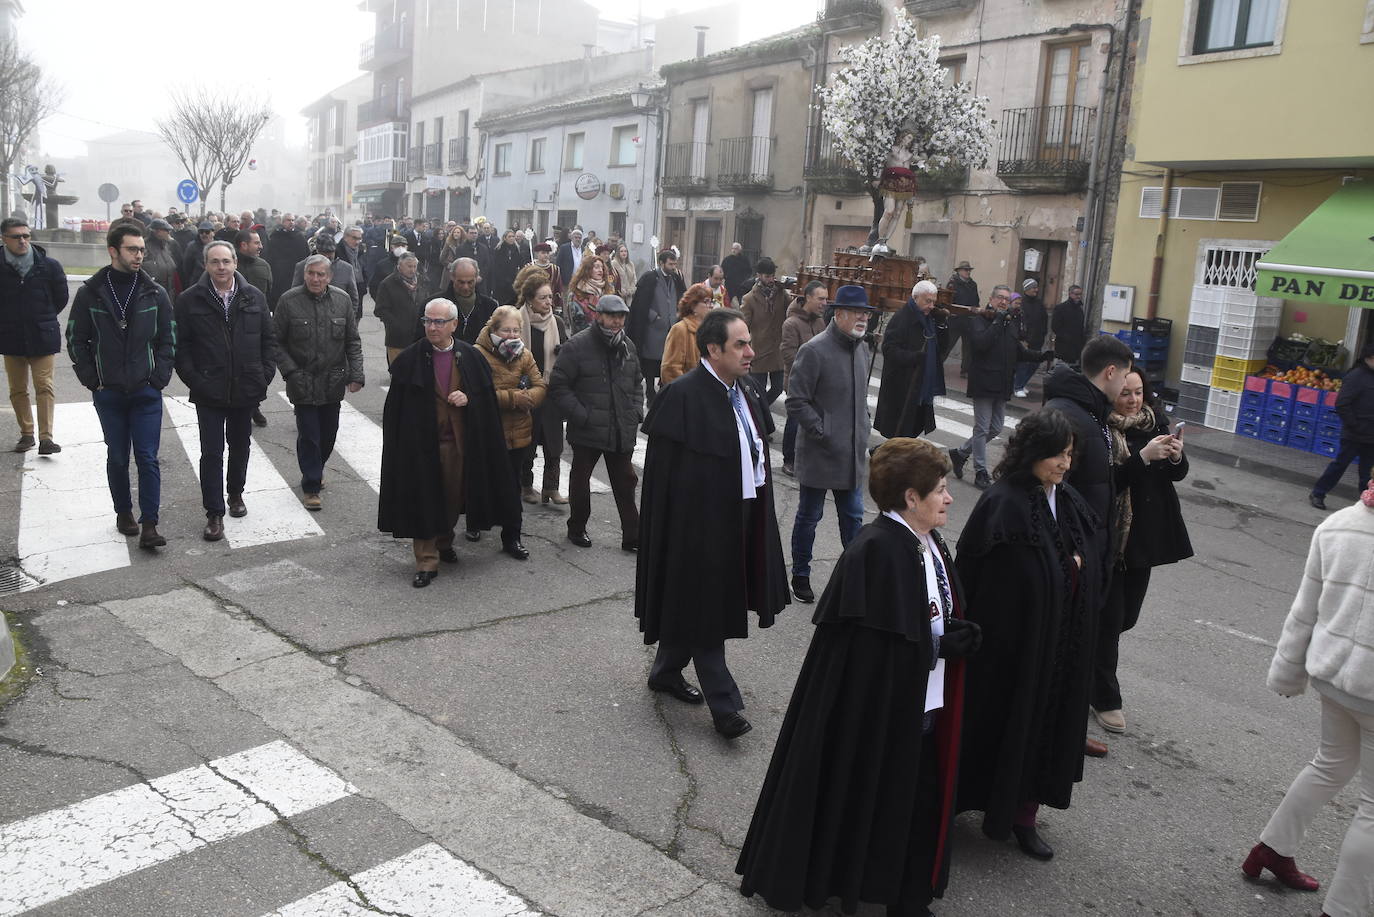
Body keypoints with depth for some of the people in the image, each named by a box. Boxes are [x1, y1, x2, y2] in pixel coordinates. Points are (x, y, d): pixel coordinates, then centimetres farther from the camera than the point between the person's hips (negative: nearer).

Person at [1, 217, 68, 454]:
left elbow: (62, 298, 6)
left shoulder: (49, 265, -5)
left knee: (44, 386, -5)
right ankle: (26, 434, 21)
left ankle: (45, 437, -6)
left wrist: (43, 318, 8)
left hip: (42, 336, -2)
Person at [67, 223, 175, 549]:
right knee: (117, 457, 11)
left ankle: (149, 524, 0)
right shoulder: (90, 293, -2)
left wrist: (159, 378, -4)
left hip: (147, 392, 0)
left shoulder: (155, 293, 0)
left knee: (147, 458, -3)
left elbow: (168, 339, 4)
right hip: (108, 393, 0)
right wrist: (92, 380, -3)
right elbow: (76, 340, 3)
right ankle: (124, 512, 28)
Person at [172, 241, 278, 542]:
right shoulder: (190, 300, -5)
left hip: (247, 389, 3)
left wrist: (265, 375, -2)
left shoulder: (254, 297, 1)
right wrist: (194, 380, -11)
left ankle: (236, 494, 38)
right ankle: (214, 513, 6)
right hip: (209, 392, -2)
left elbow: (269, 339, 6)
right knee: (212, 452, -1)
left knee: (240, 446, 18)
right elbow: (180, 345, -4)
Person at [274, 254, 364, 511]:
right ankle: (311, 486, 10)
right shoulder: (289, 300, -7)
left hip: (333, 382, 3)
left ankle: (316, 469, 40)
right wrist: (291, 372, -12)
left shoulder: (342, 300, 1)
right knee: (309, 435, -2)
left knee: (329, 432, 15)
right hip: (303, 383, -3)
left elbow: (353, 341, 6)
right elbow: (277, 342, -2)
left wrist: (356, 374, -3)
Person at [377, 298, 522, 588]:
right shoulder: (409, 359, -3)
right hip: (421, 444, -2)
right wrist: (399, 444, -7)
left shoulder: (471, 357, 1)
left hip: (460, 442, 2)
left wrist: (467, 399, -13)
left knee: (453, 497, 14)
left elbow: (487, 397, 7)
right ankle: (426, 562, 8)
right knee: (424, 502, 0)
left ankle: (444, 542, 39)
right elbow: (395, 407, -2)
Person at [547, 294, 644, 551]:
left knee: (625, 483, 9)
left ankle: (632, 536, 17)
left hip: (623, 431, 5)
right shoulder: (578, 345, -11)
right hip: (588, 431, -4)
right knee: (580, 480, 12)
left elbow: (637, 383, 23)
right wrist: (581, 416, -16)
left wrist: (636, 412, 9)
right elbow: (558, 386, -11)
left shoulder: (628, 346, 9)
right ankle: (577, 528, 30)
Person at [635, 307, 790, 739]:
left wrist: (757, 519, 12)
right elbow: (665, 475, -17)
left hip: (738, 520, 9)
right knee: (704, 610, 2)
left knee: (695, 605, 20)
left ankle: (666, 671, 38)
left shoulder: (743, 395, 8)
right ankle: (723, 704, 10)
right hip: (698, 524, -9)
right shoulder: (683, 396, -18)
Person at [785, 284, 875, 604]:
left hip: (853, 454, 7)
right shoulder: (814, 350, -16)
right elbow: (796, 402, -16)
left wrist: (863, 429, 11)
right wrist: (822, 433, -17)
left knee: (853, 517, 14)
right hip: (819, 454, -7)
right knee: (809, 516, 9)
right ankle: (801, 576, 24)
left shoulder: (862, 348, 8)